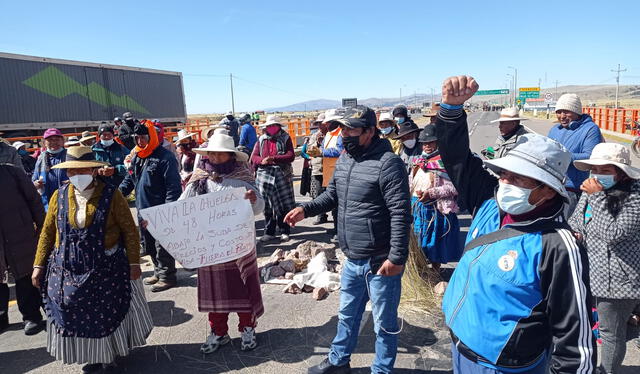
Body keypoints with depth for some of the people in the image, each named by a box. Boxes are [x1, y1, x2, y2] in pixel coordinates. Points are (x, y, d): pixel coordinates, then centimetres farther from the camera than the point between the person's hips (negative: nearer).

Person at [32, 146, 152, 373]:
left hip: (107, 267, -3)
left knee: (109, 312, 12)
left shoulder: (110, 195, -10)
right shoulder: (60, 196, 1)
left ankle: (110, 351, 37)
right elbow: (47, 232, 7)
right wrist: (39, 265, 5)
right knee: (76, 315, 13)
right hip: (68, 269, 3)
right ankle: (91, 355, 35)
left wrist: (134, 262, -10)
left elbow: (130, 230, -8)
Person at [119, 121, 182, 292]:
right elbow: (129, 179, 22)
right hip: (143, 211, 8)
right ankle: (158, 272, 33)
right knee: (150, 245, 18)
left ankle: (167, 276, 14)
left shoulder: (165, 157, -13)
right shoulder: (136, 157, 13)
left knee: (162, 246, 0)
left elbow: (173, 187, -17)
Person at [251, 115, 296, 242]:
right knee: (267, 206, 6)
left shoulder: (285, 138, 7)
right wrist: (262, 161, -14)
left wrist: (274, 158, -16)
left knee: (284, 205, 1)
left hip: (282, 175, -2)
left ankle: (284, 232, 14)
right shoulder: (261, 140, 15)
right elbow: (254, 157, 8)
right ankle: (269, 232, 17)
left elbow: (291, 156, -5)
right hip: (264, 175, 2)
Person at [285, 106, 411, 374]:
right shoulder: (344, 159, 7)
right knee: (347, 314, 25)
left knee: (384, 322, 12)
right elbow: (332, 195, 18)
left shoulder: (387, 163, -19)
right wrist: (306, 209, 2)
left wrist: (397, 257, -23)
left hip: (380, 263, -8)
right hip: (352, 260, 8)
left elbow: (400, 214, -21)